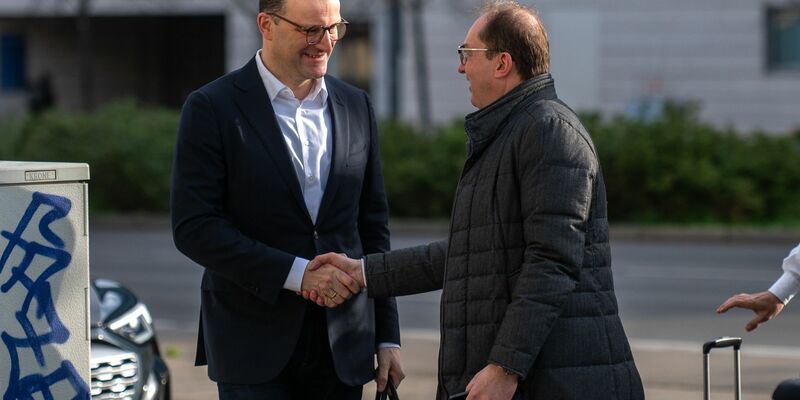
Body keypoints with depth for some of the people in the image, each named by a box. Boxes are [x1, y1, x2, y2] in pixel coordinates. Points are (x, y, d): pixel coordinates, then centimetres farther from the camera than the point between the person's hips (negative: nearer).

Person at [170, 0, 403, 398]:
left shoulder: (356, 106, 10)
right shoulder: (211, 108, -5)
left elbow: (372, 226, 13)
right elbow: (193, 227, -11)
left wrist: (387, 336, 10)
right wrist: (294, 273, -18)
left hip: (342, 347, 4)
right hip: (254, 344, -4)